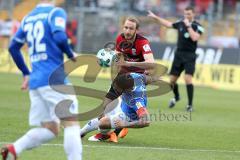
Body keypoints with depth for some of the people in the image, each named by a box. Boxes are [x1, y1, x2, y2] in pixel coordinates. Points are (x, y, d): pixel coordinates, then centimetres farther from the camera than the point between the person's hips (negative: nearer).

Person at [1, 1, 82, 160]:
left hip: (35, 81, 7)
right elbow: (59, 38, -20)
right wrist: (72, 55, -3)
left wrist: (26, 74, 27)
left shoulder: (28, 18, 18)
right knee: (71, 123, -5)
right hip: (54, 79, -7)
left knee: (50, 129, 11)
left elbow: (13, 47, 23)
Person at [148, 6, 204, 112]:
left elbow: (194, 38, -24)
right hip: (178, 54, 5)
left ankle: (190, 105, -9)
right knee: (172, 79, 7)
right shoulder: (180, 23, 6)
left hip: (189, 56, -5)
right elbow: (168, 24, 22)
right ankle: (176, 97, 36)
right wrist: (155, 17, 25)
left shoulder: (197, 26, -8)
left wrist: (188, 26, -22)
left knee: (188, 79, -19)